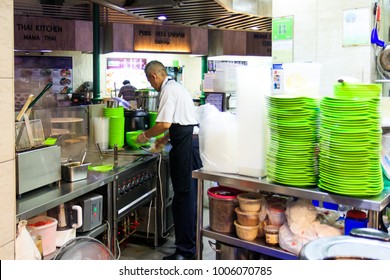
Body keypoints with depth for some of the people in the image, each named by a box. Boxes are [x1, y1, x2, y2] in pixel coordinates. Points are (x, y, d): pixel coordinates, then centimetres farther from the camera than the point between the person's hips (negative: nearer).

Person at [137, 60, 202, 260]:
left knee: (184, 195, -6)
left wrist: (146, 135, -4)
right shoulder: (176, 87, 21)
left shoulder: (168, 90, -10)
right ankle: (189, 242, 28)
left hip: (185, 145, -10)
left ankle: (185, 250, 0)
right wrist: (164, 139, 34)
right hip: (189, 141, 10)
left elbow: (164, 123, -19)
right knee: (187, 194, 16)